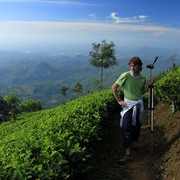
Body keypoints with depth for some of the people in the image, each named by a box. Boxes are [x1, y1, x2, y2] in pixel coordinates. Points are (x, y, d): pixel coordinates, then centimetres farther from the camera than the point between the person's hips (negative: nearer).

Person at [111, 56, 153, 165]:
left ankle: (133, 143, 36)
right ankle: (128, 154, -10)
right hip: (128, 104, -4)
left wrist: (148, 85, -8)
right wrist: (119, 100, -10)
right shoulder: (126, 75, -15)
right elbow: (114, 87, -10)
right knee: (126, 128, -11)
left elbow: (142, 92, 8)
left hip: (139, 104, 4)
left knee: (136, 126, 12)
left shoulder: (143, 77, -2)